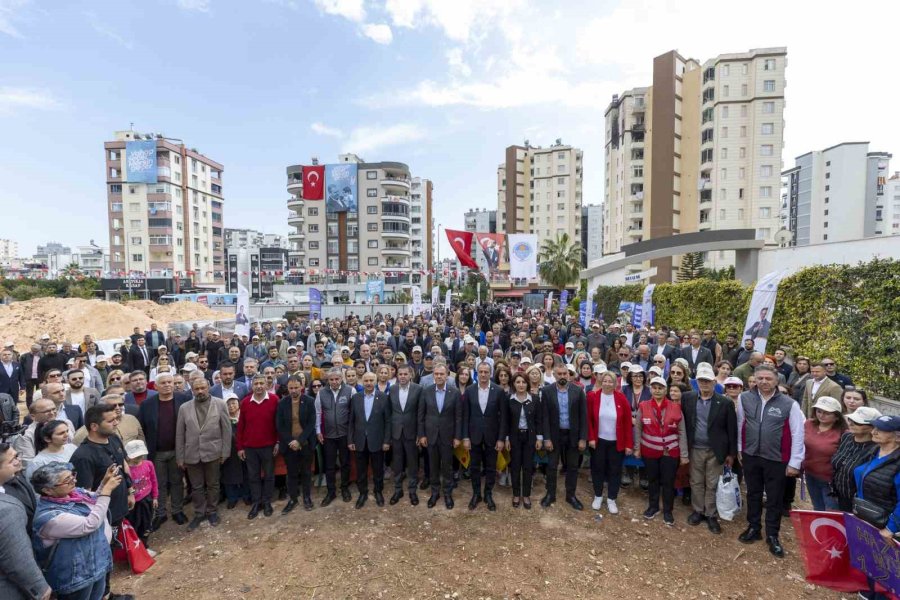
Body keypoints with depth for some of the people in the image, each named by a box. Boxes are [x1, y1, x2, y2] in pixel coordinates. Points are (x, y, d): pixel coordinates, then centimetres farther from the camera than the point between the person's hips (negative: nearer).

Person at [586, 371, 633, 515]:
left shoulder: (621, 398, -10)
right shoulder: (592, 396, -10)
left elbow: (627, 422, -5)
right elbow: (588, 419, -3)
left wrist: (629, 444, -6)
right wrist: (590, 437, -8)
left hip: (617, 442, 0)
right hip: (598, 440, 0)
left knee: (615, 470, 10)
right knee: (597, 468, 12)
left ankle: (611, 500, 27)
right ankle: (598, 496, 31)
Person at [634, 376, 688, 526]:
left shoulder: (675, 408, -7)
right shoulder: (643, 406, -6)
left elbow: (682, 432, -3)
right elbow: (637, 428, 1)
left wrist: (684, 454, -3)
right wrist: (637, 448, 1)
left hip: (670, 452, -1)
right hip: (650, 450, 1)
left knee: (668, 482, 8)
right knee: (652, 479, 15)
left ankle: (668, 511, 25)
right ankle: (653, 506, 34)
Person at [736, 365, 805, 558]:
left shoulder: (789, 404, -12)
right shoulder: (745, 399, -5)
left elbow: (797, 434, -7)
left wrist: (794, 462, -6)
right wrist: (739, 448, 10)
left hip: (776, 459, -2)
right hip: (750, 456, 2)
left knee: (774, 499, 11)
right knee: (753, 494, 17)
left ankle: (772, 535, 29)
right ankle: (753, 528, 35)